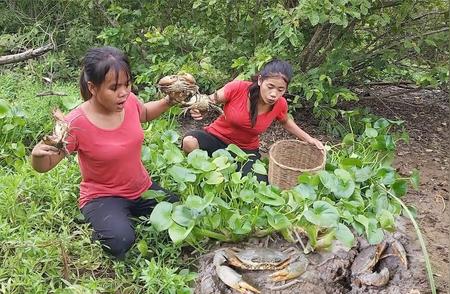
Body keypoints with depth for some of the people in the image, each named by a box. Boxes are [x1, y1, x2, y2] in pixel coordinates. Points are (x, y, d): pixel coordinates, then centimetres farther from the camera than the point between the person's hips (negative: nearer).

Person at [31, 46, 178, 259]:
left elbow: (144, 114, 14)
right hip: (102, 196, -5)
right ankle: (101, 227, 5)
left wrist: (168, 101, -3)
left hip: (142, 188, 5)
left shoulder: (128, 100, -12)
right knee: (120, 241, -31)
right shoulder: (76, 124, -26)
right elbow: (44, 166, -15)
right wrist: (38, 153, -38)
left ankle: (133, 214, 17)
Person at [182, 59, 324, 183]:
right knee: (189, 142, -33)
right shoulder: (238, 88, -25)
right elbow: (210, 101, -9)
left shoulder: (280, 104, -14)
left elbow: (285, 121, 11)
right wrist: (197, 108, -32)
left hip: (247, 150, 2)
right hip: (217, 137, -2)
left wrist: (308, 138, 3)